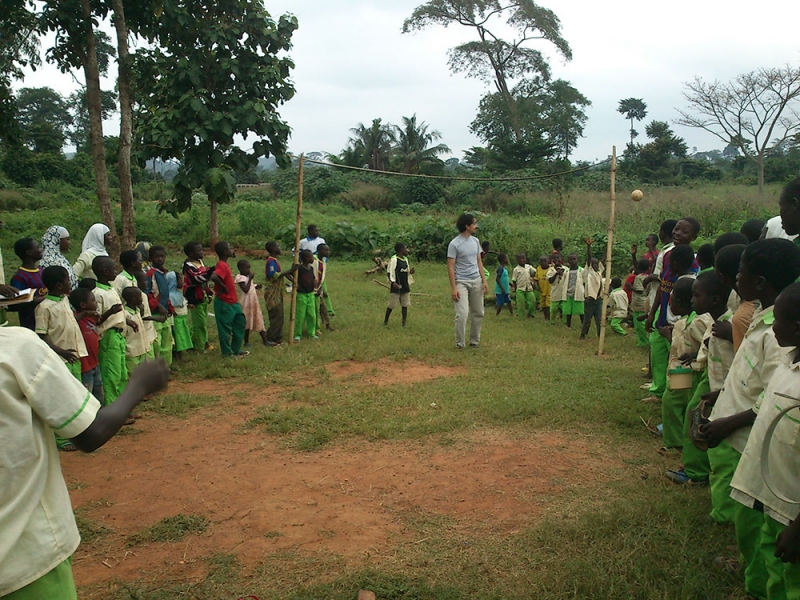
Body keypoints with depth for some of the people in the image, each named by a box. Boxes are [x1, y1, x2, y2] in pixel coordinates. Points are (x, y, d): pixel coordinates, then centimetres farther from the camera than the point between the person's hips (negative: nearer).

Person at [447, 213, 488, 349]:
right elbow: (450, 266, -11)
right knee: (462, 314, -12)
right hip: (461, 282, -6)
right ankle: (460, 344, 0)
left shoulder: (475, 241, 9)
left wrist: (484, 280, 8)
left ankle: (474, 341, 24)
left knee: (478, 313, 10)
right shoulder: (454, 244, -11)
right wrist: (453, 288, -16)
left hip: (476, 281, 6)